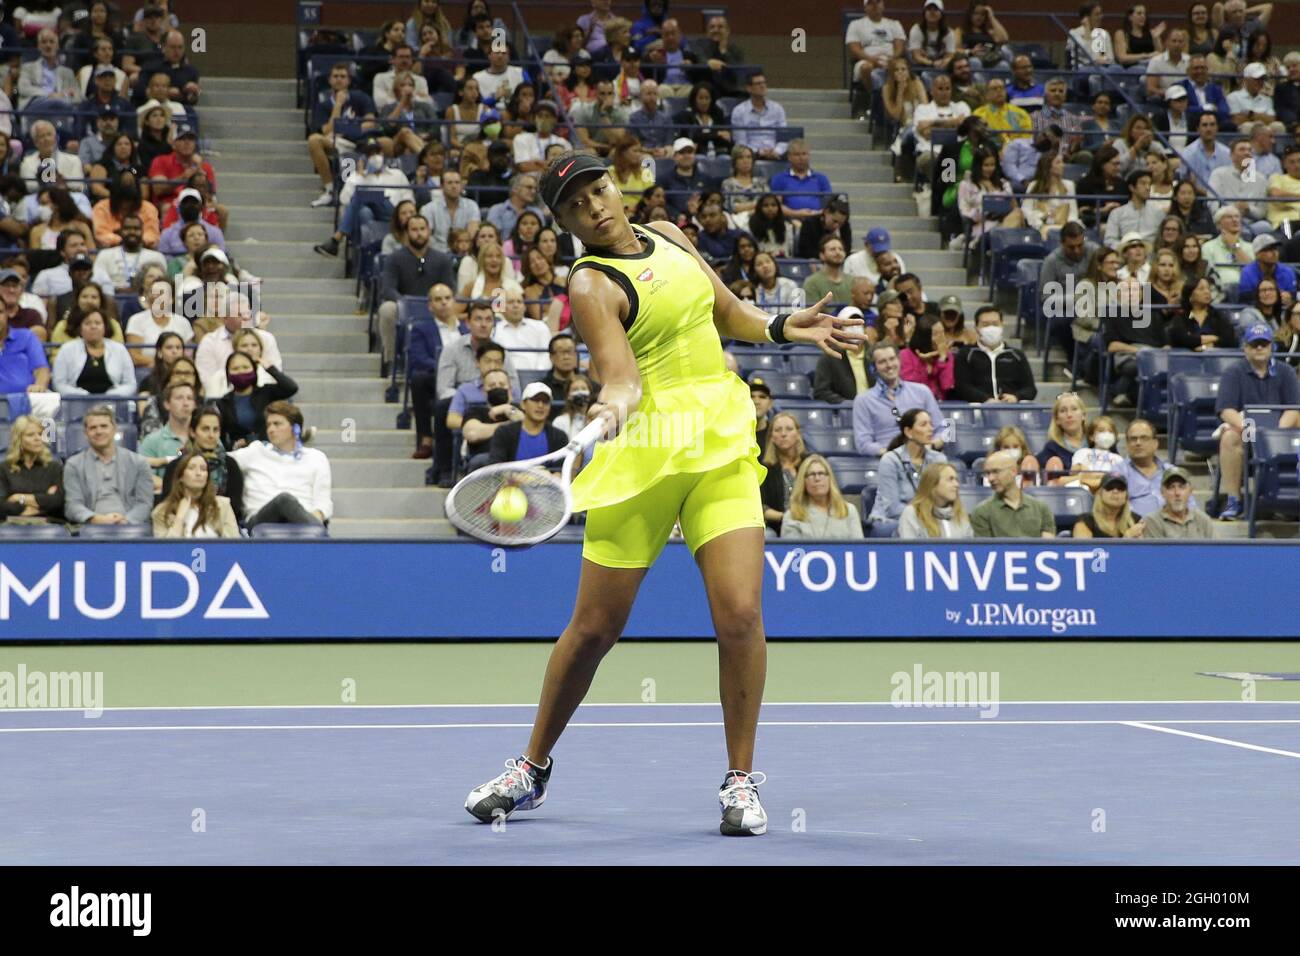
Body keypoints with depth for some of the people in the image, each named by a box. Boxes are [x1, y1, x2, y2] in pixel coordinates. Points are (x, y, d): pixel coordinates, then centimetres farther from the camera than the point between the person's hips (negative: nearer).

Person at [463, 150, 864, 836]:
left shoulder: (670, 237, 12)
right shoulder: (592, 284, -8)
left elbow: (728, 313, 26)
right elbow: (620, 371, -22)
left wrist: (784, 328, 9)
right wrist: (616, 402, -43)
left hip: (721, 441, 4)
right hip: (645, 450, -4)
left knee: (739, 615, -12)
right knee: (595, 627, 2)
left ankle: (740, 780, 3)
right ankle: (533, 767, 23)